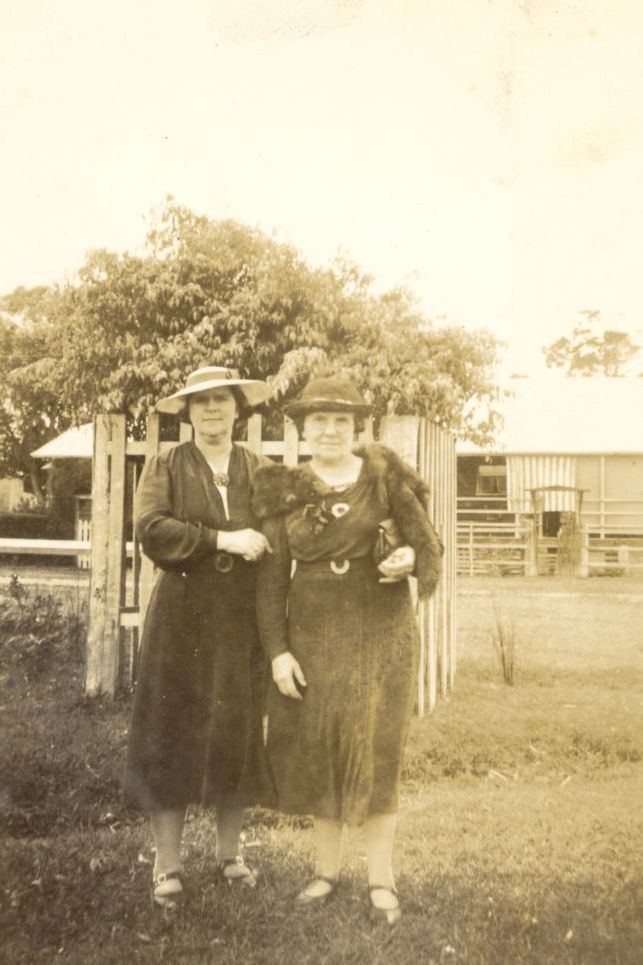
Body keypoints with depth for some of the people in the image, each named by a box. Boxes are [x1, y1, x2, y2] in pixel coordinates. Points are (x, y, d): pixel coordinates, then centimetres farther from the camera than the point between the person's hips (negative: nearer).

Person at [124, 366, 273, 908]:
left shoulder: (259, 471, 9)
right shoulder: (166, 468, 4)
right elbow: (152, 529, -11)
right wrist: (223, 540, -18)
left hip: (243, 623, 2)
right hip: (182, 622, -2)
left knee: (239, 736, 9)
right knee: (174, 736, 0)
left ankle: (230, 852, 25)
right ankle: (167, 864, 12)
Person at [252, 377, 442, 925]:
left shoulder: (385, 477, -2)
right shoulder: (284, 492, 3)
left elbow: (429, 543, 3)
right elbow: (272, 578, 2)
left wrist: (410, 557, -20)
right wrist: (277, 650, -4)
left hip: (380, 630, -2)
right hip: (313, 633, 2)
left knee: (375, 748, 0)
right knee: (317, 746, 7)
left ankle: (381, 878, 13)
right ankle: (328, 869, 23)